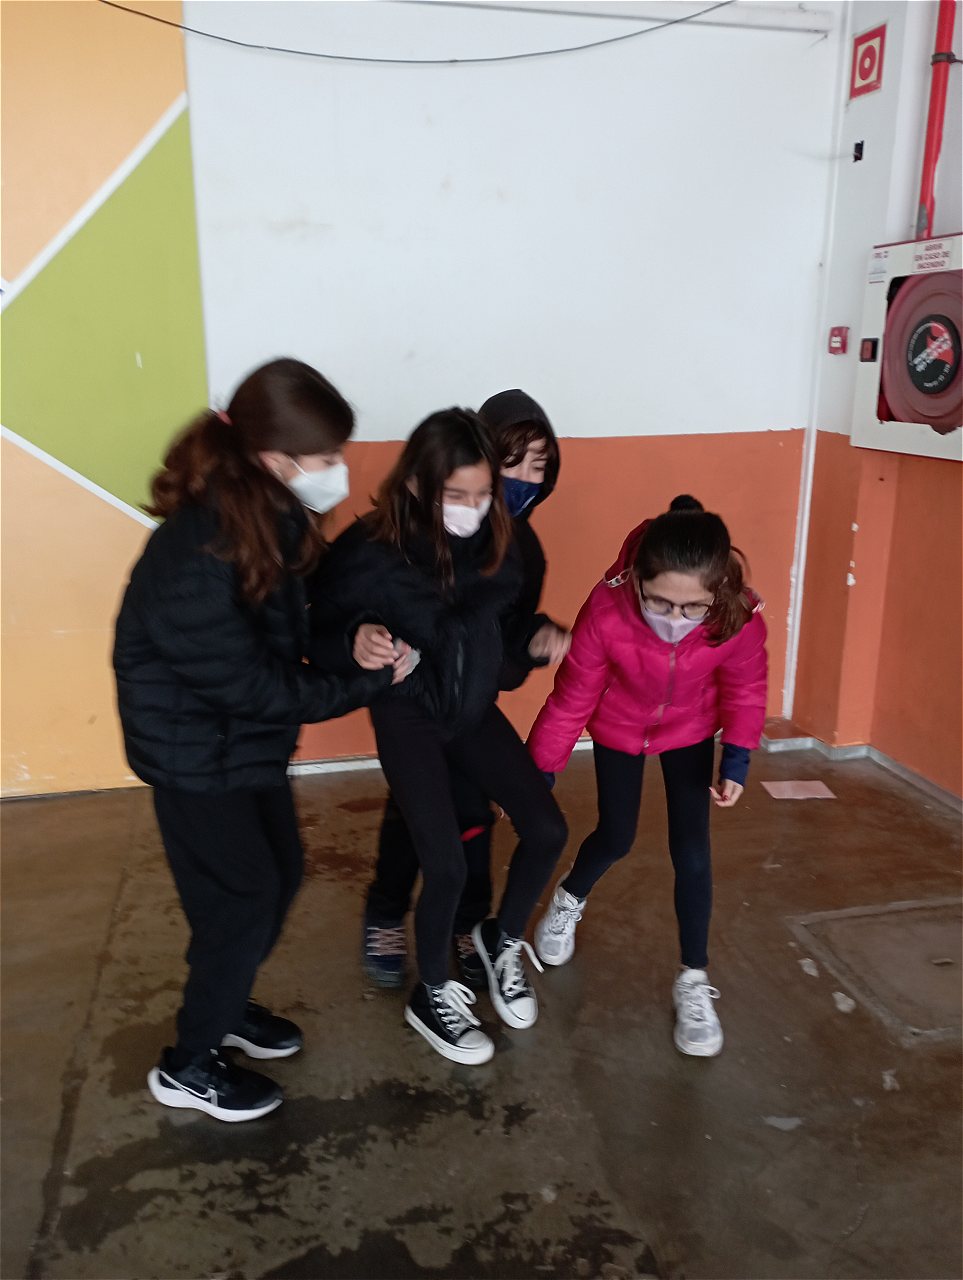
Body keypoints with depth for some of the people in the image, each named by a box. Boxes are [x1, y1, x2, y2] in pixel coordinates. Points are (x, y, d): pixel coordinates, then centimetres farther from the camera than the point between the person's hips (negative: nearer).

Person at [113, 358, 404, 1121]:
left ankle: (225, 1004, 42)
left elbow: (290, 618, 7)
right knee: (244, 897, 2)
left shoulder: (271, 513, -7)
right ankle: (188, 1067, 25)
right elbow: (253, 685, -26)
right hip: (196, 745, -8)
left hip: (246, 733, 8)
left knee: (282, 872, 17)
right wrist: (367, 683, -19)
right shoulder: (198, 557, -33)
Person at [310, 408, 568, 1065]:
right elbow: (323, 626, -12)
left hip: (475, 709, 5)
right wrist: (359, 639, -28)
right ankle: (432, 997, 18)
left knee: (547, 829, -2)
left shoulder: (497, 537, -10)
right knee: (447, 865, -10)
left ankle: (504, 940, 28)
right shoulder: (373, 549, -23)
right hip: (409, 717, -4)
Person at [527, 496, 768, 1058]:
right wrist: (539, 770, -16)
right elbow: (572, 697, -24)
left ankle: (694, 980, 17)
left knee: (692, 852, -2)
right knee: (616, 839, 11)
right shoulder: (607, 609, -39)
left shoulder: (741, 618, -36)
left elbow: (745, 690, -12)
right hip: (619, 729, -1)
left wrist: (737, 758, -19)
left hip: (690, 731, 1)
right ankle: (568, 902, 46)